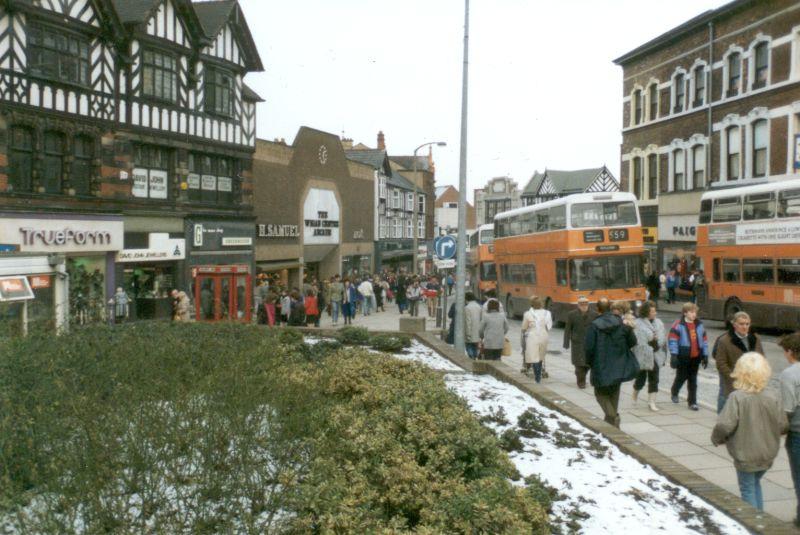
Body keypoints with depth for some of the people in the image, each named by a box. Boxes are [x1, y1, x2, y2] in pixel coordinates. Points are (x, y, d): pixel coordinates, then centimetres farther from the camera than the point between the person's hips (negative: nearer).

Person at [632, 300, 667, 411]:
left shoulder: (659, 323, 6)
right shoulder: (638, 324, -13)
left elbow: (663, 339, 11)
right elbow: (637, 342, -16)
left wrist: (663, 355, 10)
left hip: (656, 356, 5)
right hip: (643, 356, -5)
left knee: (654, 379, 5)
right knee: (641, 379, 8)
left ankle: (651, 402, 12)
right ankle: (635, 394, 37)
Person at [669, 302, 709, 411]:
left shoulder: (699, 325, 7)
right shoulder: (678, 324, -10)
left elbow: (704, 340, 12)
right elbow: (672, 339, -14)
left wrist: (705, 355, 9)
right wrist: (673, 354, -19)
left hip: (695, 357, 4)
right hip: (683, 357, -4)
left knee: (693, 380, 8)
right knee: (681, 377, 9)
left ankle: (692, 402, 14)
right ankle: (674, 393, 36)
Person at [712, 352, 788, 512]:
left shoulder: (736, 397, -23)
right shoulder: (771, 399, -10)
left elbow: (724, 425, -27)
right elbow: (783, 426, -4)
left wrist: (716, 438, -7)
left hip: (746, 455, -5)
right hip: (767, 454, 5)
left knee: (748, 489, 13)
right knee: (755, 483, 27)